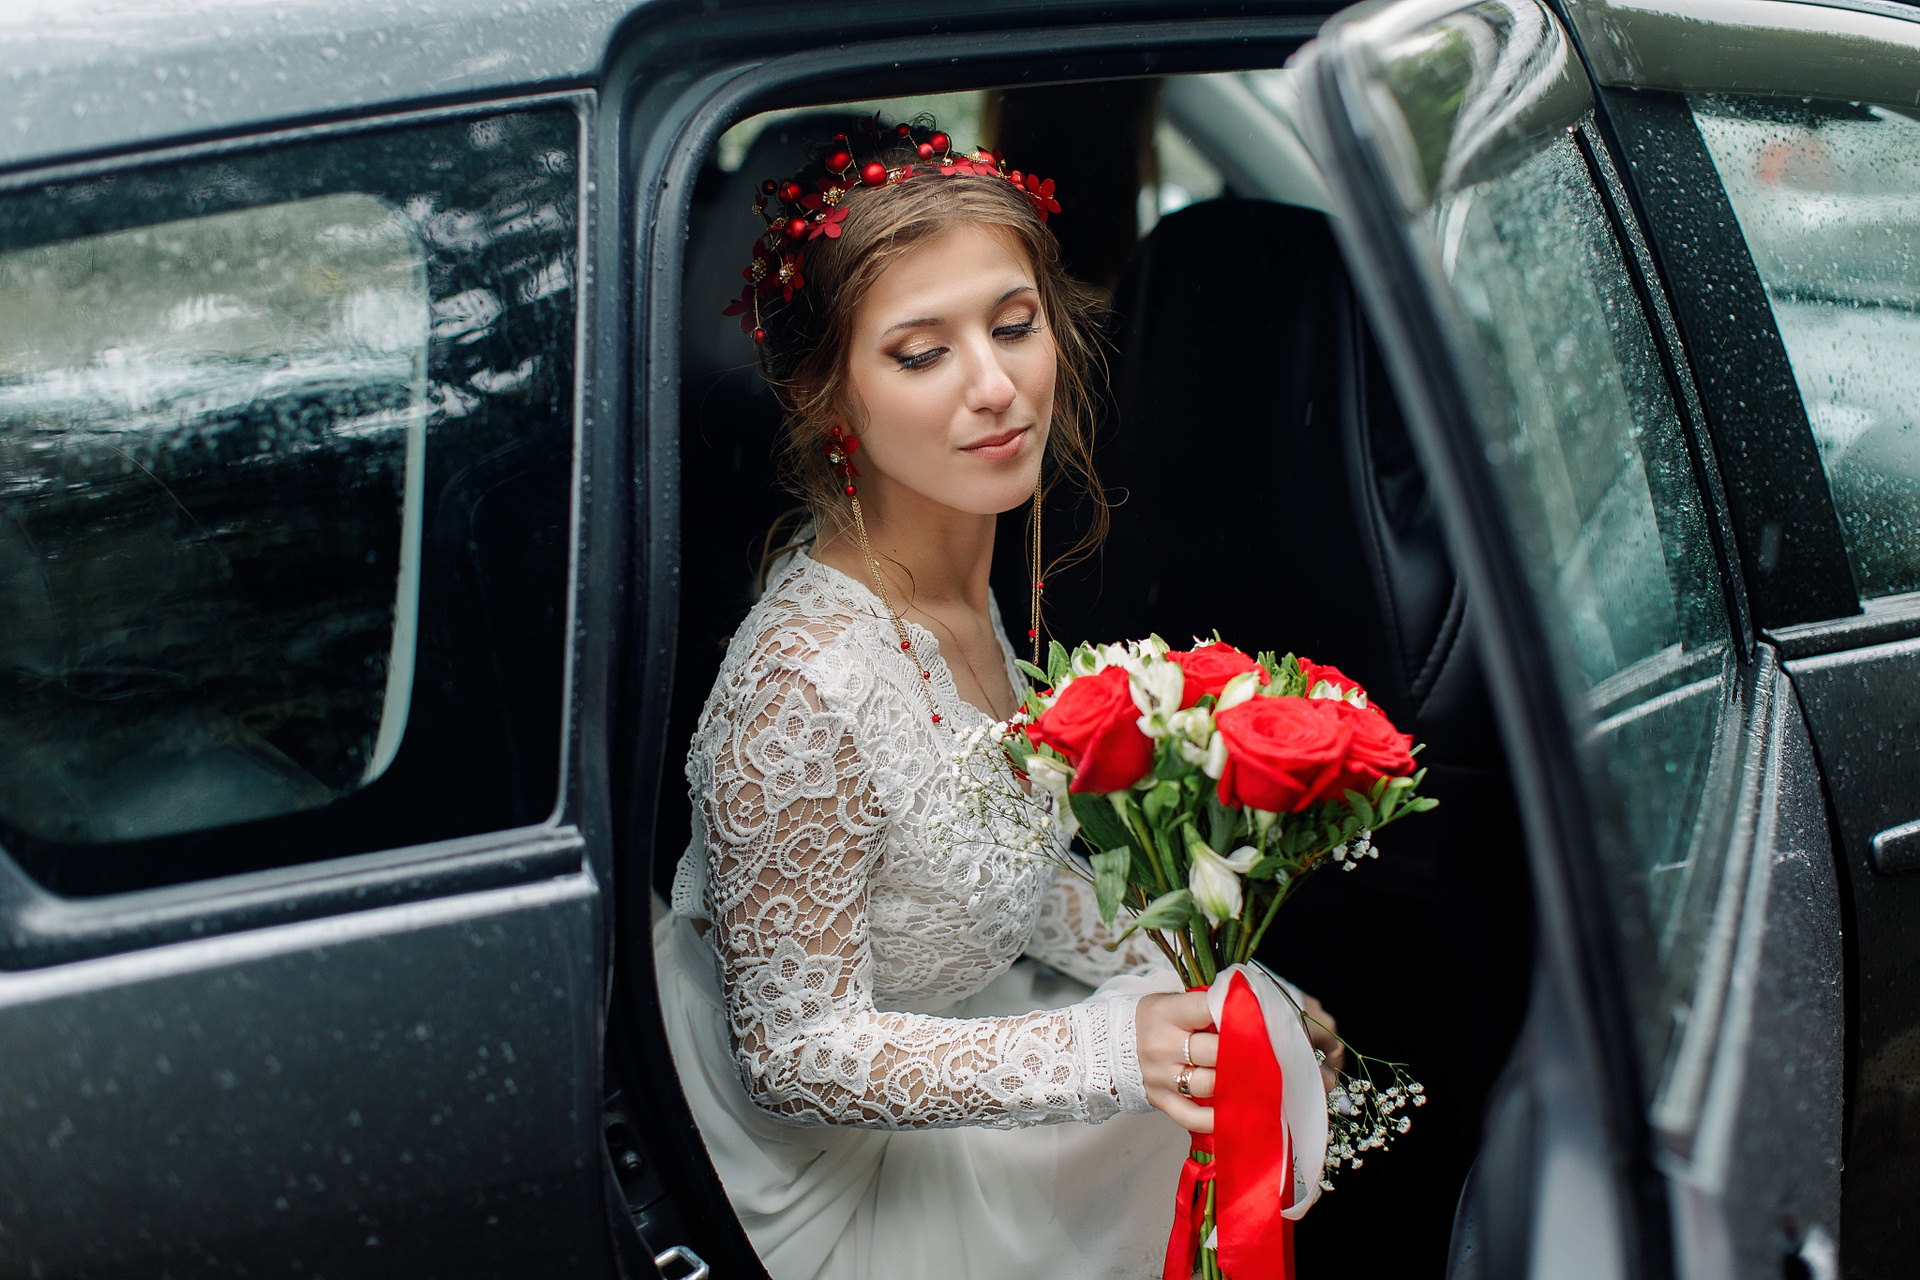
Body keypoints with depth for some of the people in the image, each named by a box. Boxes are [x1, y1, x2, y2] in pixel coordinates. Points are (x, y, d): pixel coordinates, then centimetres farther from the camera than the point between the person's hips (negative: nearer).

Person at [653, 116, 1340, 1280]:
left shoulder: (964, 576, -6)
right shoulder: (805, 685, -34)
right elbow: (795, 1053, -25)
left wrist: (1182, 992, 0)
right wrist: (1110, 1052, -31)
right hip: (831, 1175, -8)